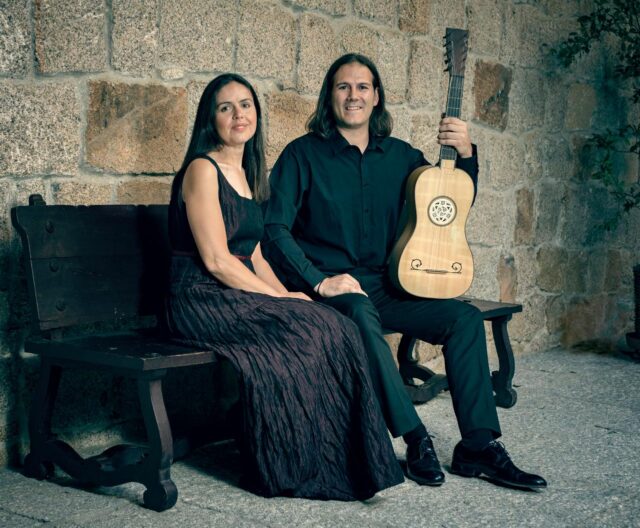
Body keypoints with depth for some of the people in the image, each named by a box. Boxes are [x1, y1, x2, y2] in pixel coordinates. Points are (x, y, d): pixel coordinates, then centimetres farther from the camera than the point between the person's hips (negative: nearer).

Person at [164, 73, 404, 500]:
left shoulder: (246, 173, 18)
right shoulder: (202, 170, -8)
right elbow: (216, 260, -15)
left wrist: (286, 294, 0)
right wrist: (281, 299, -15)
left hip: (241, 297, 7)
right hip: (202, 302, -7)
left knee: (335, 327, -16)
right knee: (313, 329, -25)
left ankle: (342, 460, -13)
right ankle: (300, 468, -14)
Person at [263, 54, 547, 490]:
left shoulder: (400, 155, 13)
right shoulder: (304, 155, -1)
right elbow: (275, 228, -9)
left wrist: (465, 153, 3)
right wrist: (319, 281, -19)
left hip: (387, 288, 5)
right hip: (331, 290, -5)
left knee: (465, 317, -15)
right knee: (361, 315, -38)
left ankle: (479, 446, -13)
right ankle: (416, 438, -28)